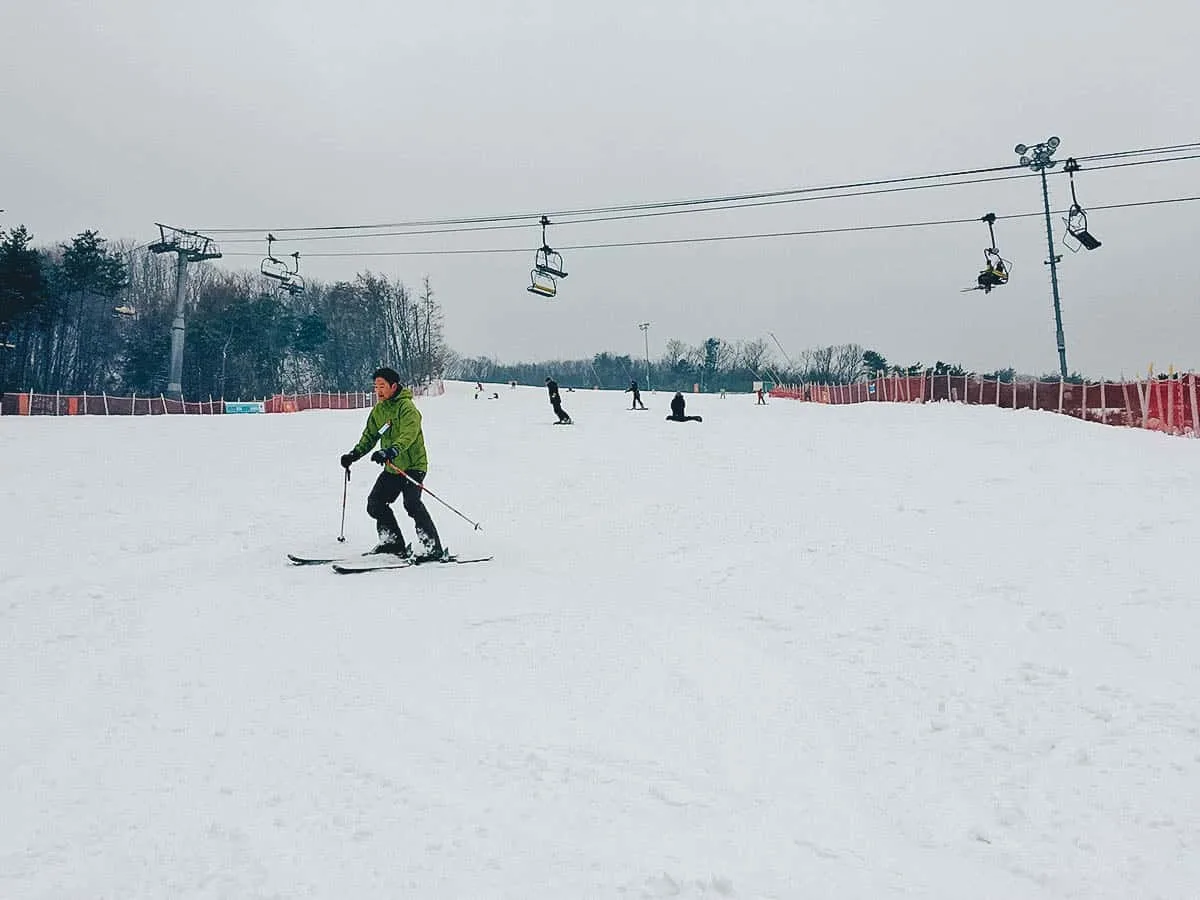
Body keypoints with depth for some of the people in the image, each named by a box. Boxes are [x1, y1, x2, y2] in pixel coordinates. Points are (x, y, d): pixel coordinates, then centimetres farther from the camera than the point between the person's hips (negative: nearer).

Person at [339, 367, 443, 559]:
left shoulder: (407, 407, -15)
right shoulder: (378, 410, 11)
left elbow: (408, 435, -30)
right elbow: (370, 436, 19)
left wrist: (391, 451, -45)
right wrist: (355, 454, 4)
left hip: (413, 466, -9)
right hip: (392, 468, 9)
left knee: (412, 503, -24)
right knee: (375, 503, 6)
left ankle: (433, 548, -19)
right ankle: (393, 543, 21)